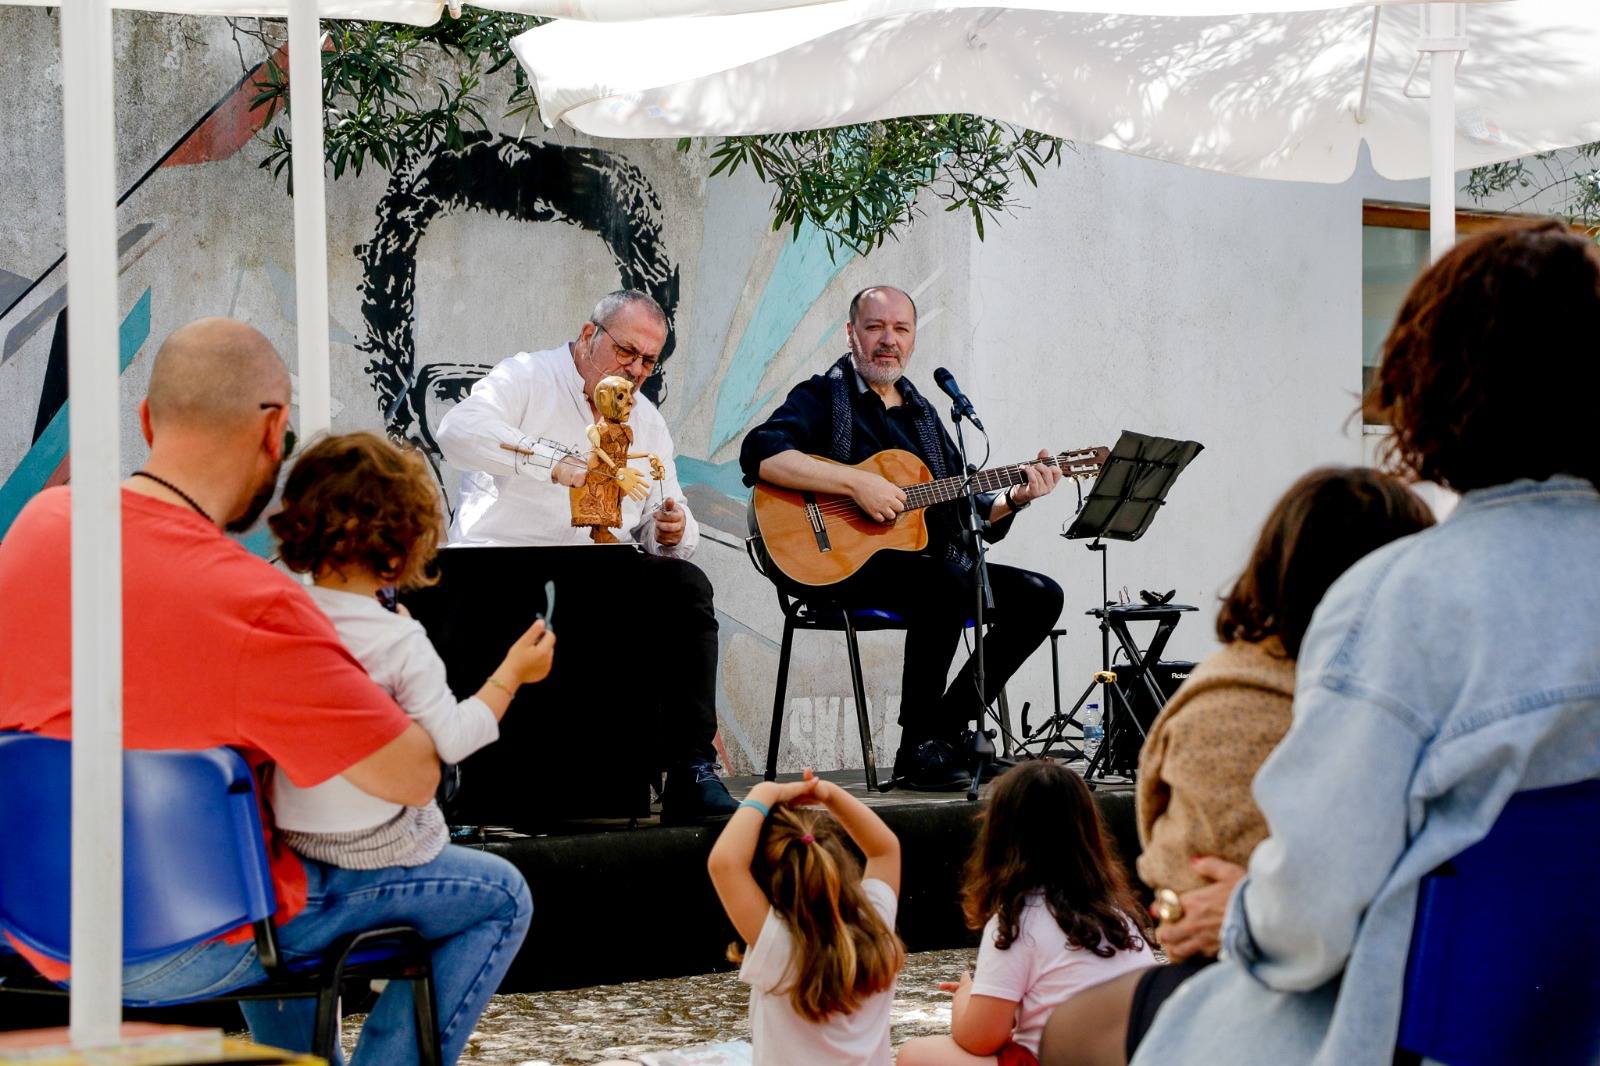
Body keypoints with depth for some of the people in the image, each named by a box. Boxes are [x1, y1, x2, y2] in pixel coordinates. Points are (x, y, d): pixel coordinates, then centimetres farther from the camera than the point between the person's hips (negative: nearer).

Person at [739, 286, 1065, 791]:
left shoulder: (920, 411, 22)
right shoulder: (823, 397, 0)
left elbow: (965, 511, 23)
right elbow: (760, 454, -21)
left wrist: (1012, 499, 2)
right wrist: (857, 484, -24)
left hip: (931, 560, 8)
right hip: (840, 567, -8)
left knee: (1038, 596, -6)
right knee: (948, 584, -34)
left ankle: (948, 726, -3)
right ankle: (918, 747, -24)